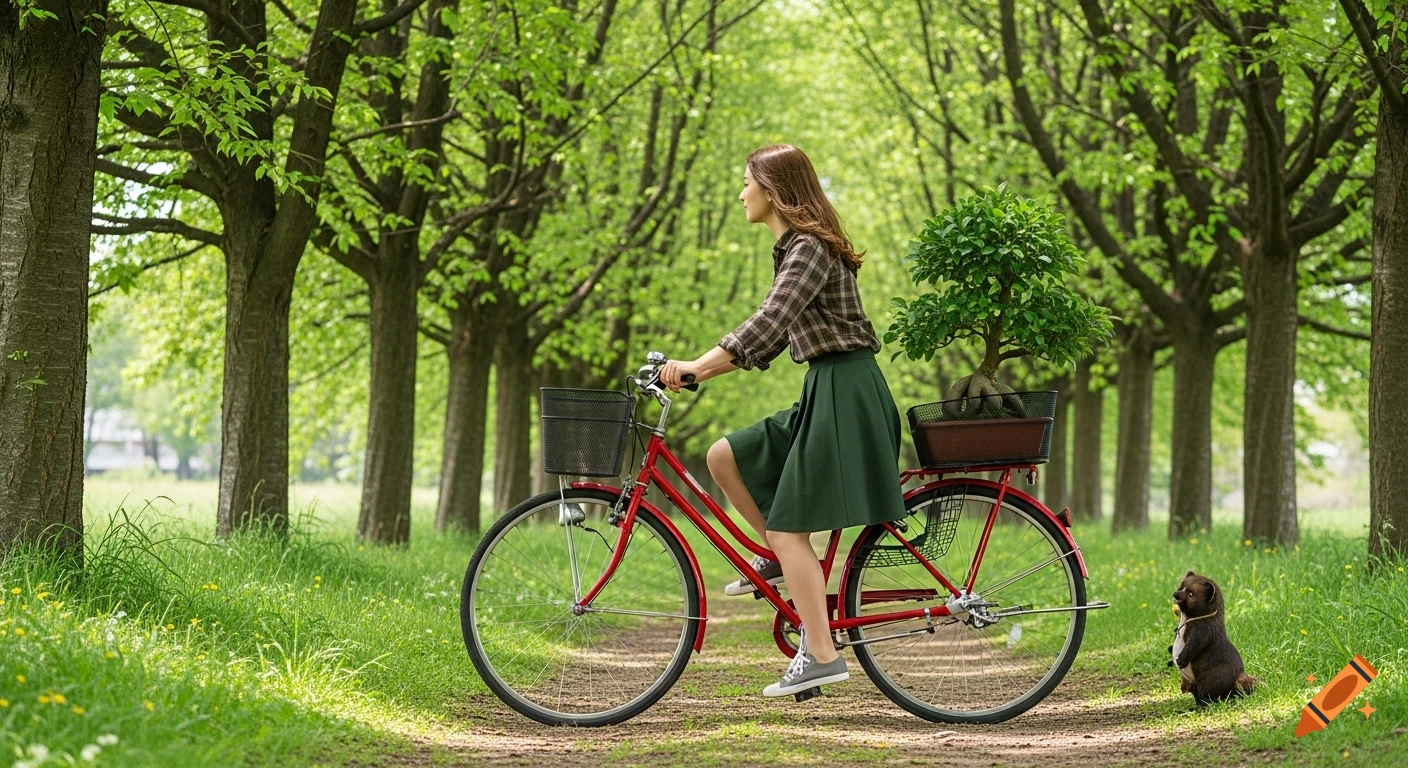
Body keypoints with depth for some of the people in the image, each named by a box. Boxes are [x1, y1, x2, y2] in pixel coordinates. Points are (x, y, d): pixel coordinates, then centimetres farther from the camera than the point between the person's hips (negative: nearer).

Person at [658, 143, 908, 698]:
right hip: (826, 390, 9)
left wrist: (697, 364, -31)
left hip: (845, 393, -9)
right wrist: (698, 370, 12)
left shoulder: (810, 249, -14)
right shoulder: (796, 248, 17)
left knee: (789, 524, -9)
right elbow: (770, 338, 19)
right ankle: (781, 561, 14)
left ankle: (821, 655, -8)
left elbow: (768, 322, -27)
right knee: (724, 456, 8)